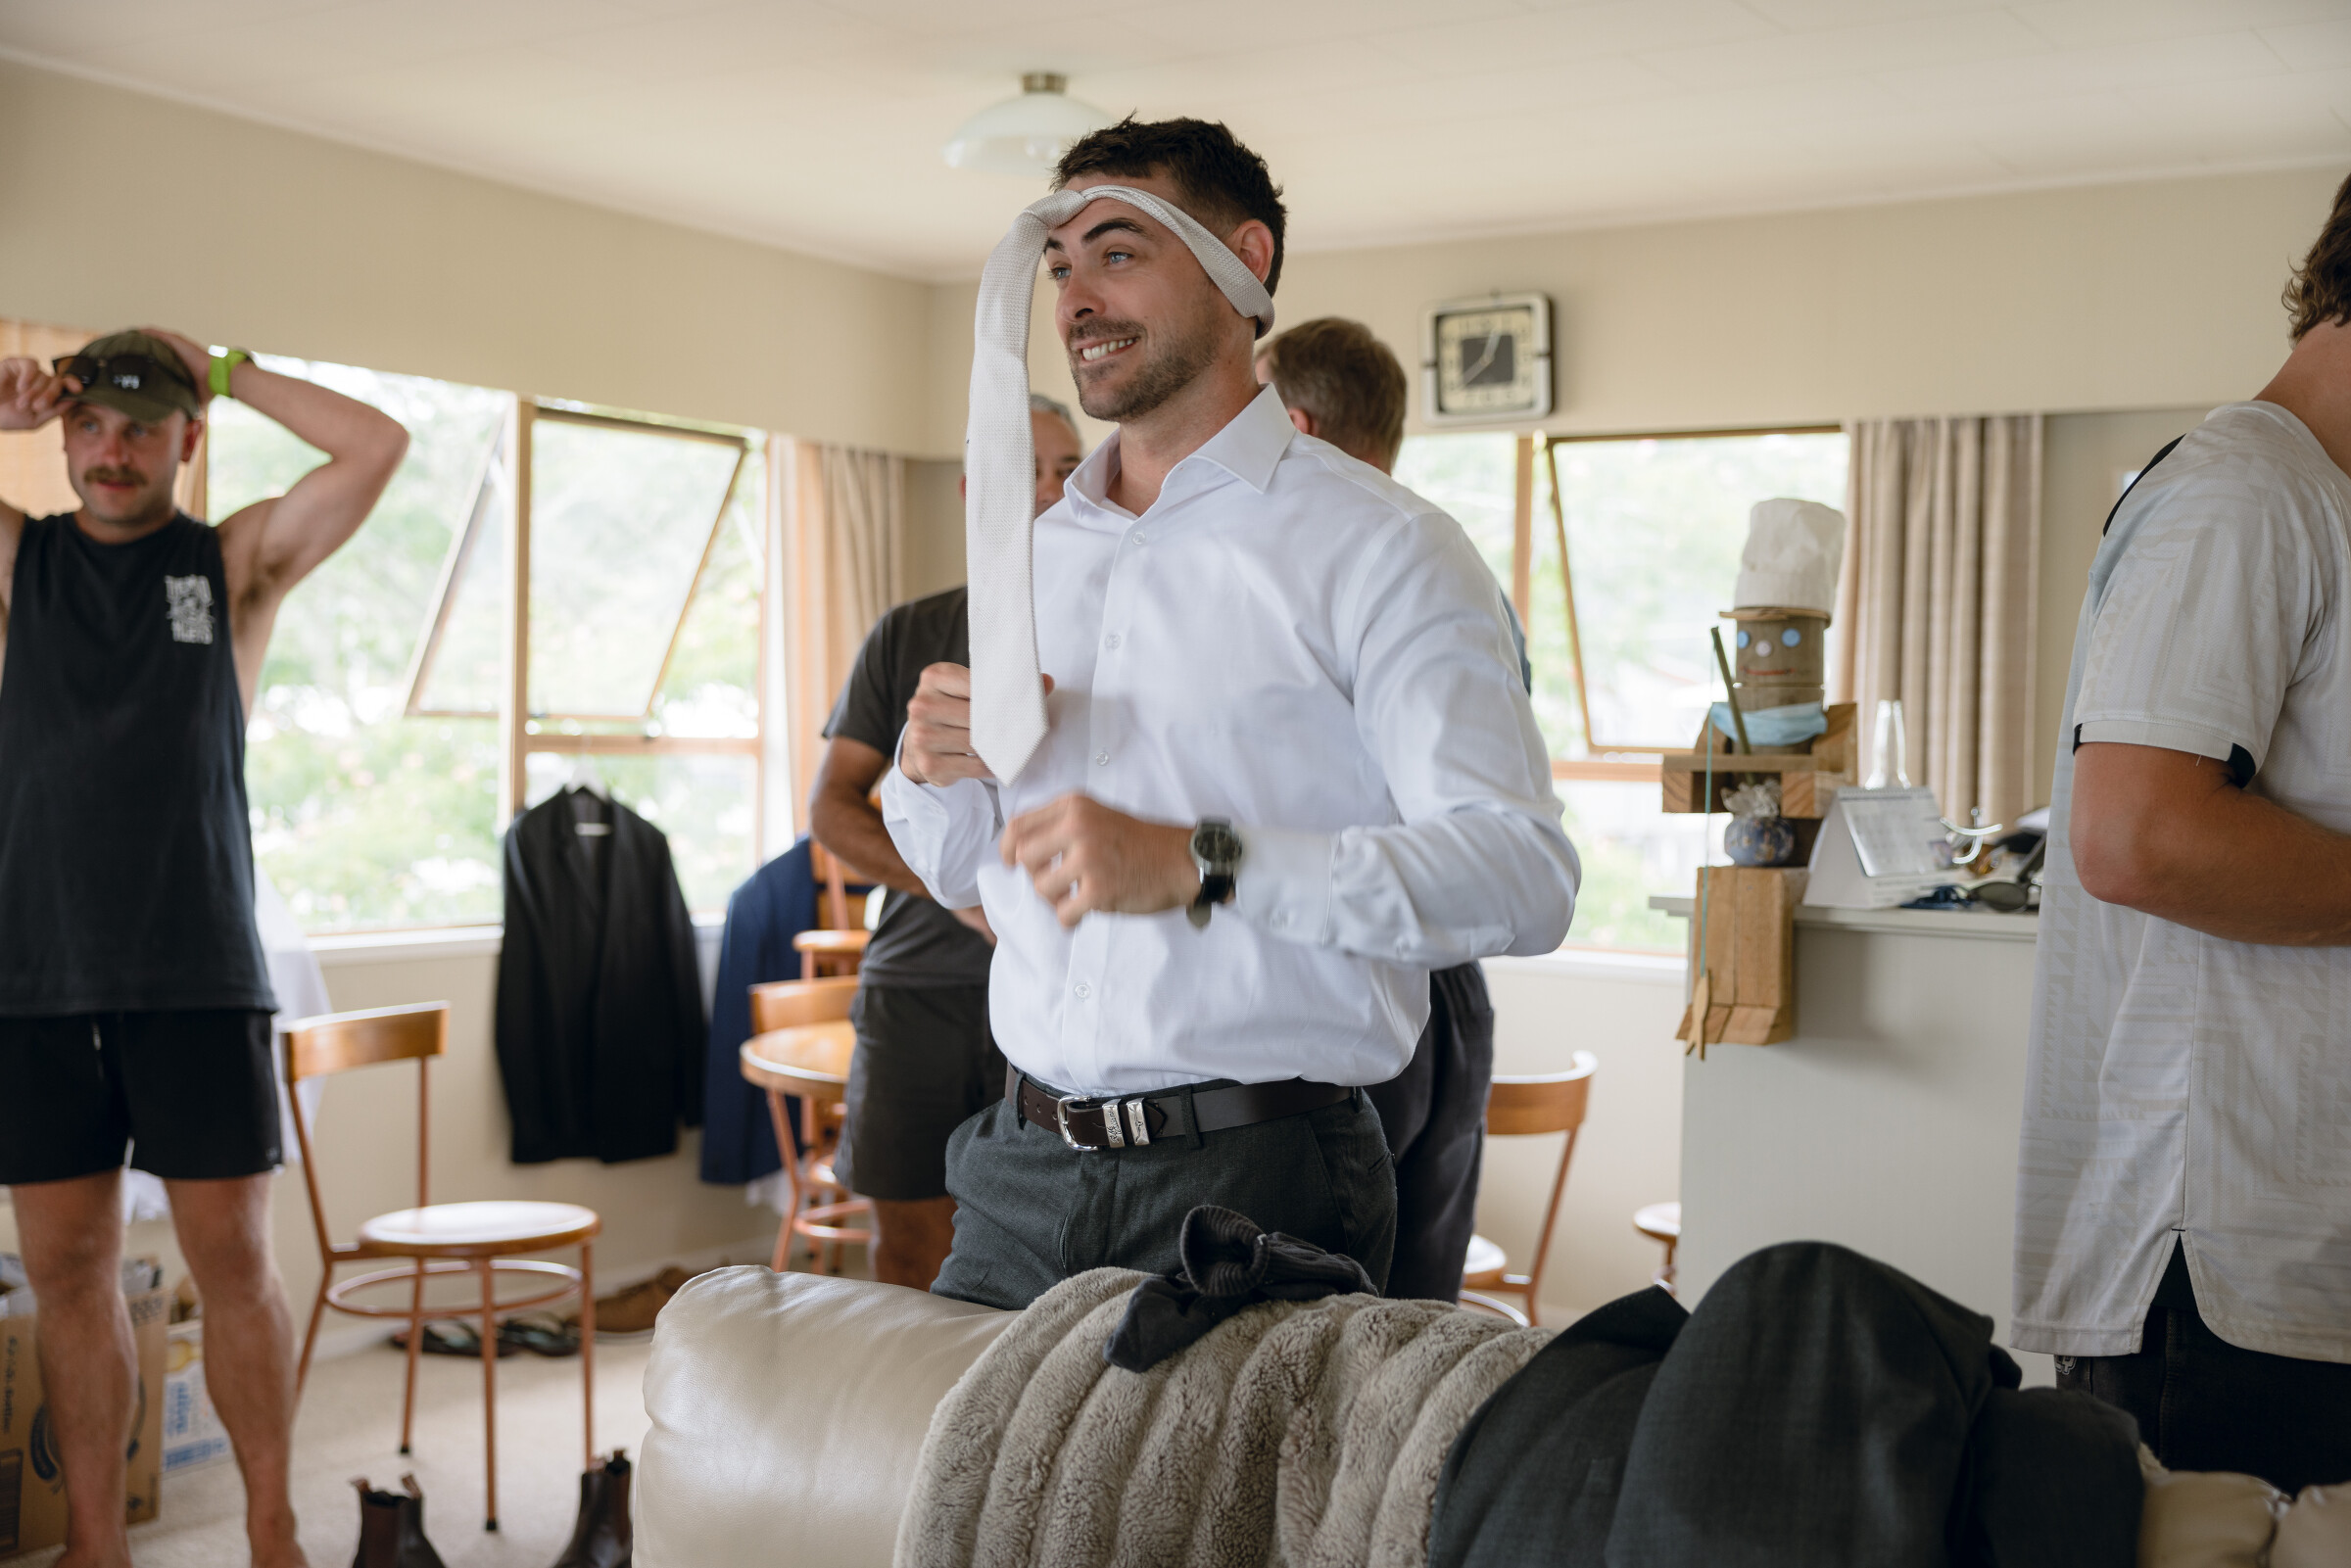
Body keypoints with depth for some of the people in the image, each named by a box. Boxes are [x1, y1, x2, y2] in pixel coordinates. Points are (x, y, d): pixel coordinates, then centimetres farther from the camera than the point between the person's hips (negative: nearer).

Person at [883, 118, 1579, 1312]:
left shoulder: (1373, 548, -7)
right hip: (1023, 1171, 6)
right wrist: (931, 771, -1)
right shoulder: (1027, 556, 14)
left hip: (1255, 1180, -5)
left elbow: (1523, 875, -19)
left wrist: (1202, 866, -27)